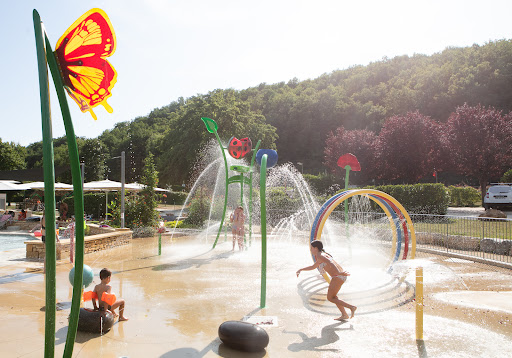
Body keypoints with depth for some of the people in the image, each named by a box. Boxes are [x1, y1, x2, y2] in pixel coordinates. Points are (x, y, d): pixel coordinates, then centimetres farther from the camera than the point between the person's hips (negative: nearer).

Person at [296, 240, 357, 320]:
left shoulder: (319, 256, -9)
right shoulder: (322, 255, 23)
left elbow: (330, 263, -27)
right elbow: (313, 267, 36)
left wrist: (339, 273, -39)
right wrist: (301, 270, 35)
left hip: (338, 277, -10)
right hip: (339, 277, 10)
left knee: (330, 298, 2)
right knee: (332, 295, 24)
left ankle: (351, 307, 0)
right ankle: (344, 315, 24)